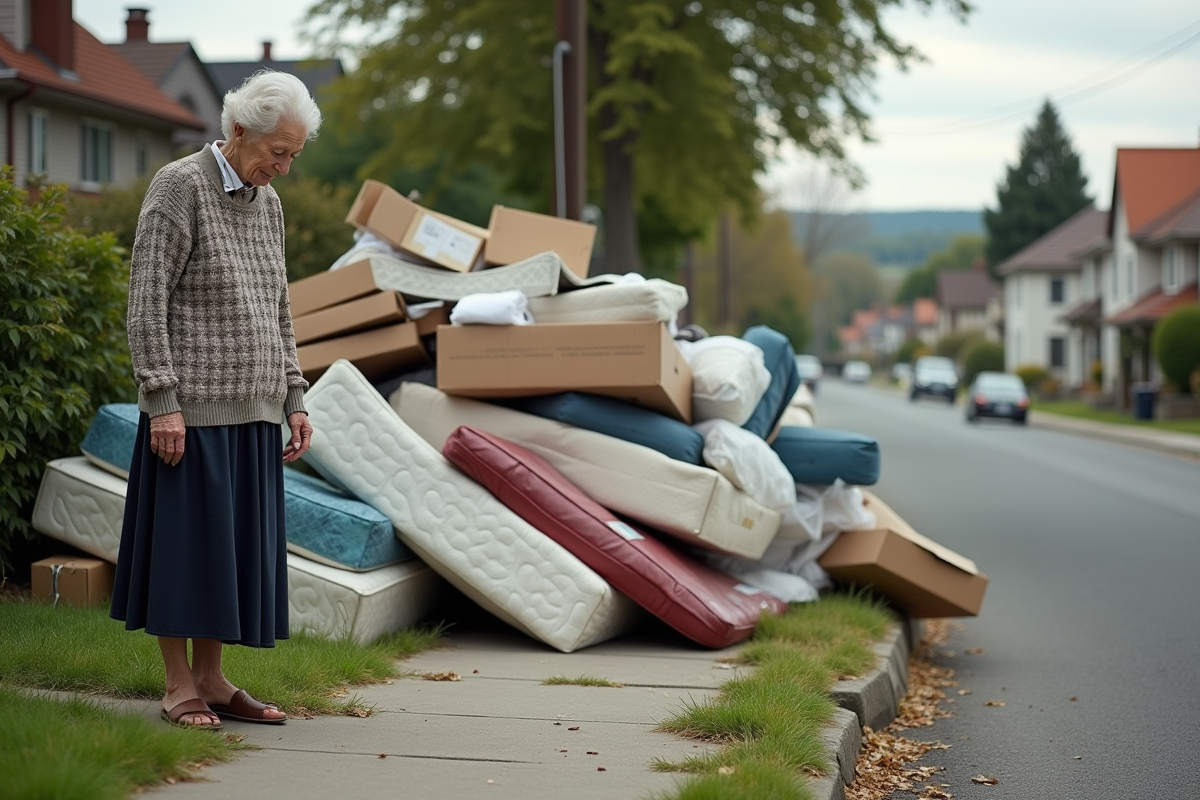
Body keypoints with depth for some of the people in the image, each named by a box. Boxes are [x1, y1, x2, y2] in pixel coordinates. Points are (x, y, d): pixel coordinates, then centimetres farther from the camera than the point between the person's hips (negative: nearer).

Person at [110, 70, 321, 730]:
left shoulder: (267, 203, 15)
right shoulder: (180, 186, -8)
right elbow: (146, 301, -12)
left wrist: (294, 399, 13)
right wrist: (163, 400, -18)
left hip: (253, 412, 7)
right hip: (193, 408, -7)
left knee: (237, 545, 9)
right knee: (185, 539, -1)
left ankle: (211, 680, 18)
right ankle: (179, 688, 7)